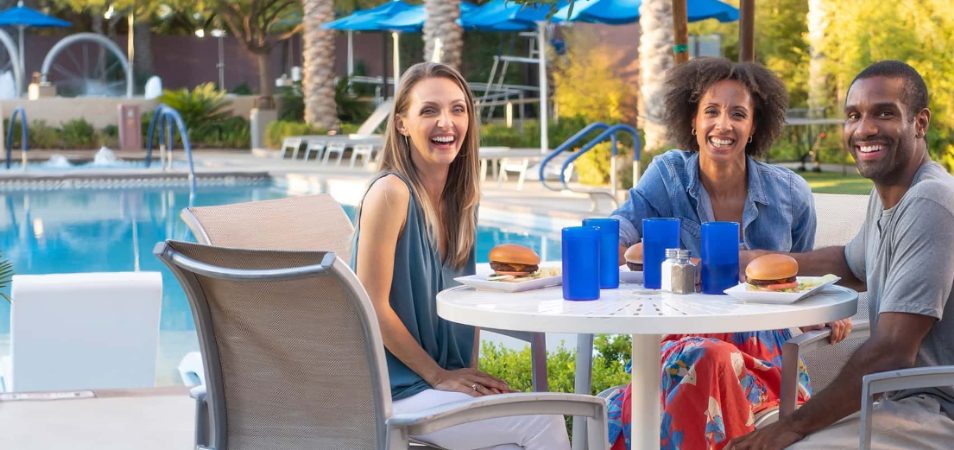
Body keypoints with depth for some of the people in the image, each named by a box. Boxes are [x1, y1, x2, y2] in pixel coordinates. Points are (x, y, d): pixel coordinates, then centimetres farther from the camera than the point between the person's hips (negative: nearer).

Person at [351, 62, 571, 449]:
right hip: (397, 392, -7)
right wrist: (439, 376, -12)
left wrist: (470, 372, 2)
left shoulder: (461, 198, 8)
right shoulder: (391, 192, -15)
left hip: (448, 380, 7)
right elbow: (374, 306, -17)